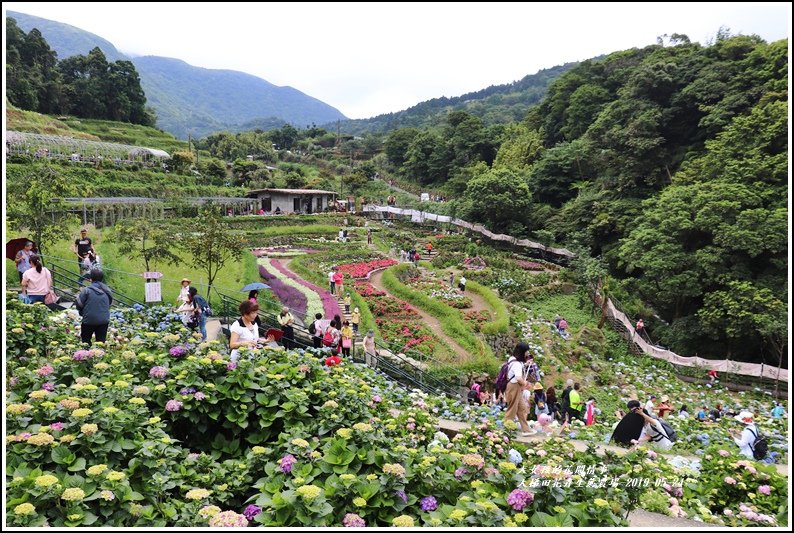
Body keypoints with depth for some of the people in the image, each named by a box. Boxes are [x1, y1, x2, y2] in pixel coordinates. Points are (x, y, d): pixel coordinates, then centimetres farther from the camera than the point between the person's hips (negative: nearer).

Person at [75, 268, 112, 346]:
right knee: (101, 341, 9)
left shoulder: (86, 290, -12)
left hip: (89, 320, -3)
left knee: (86, 341, 15)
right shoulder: (108, 291, 1)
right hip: (104, 320, 3)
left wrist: (82, 313, 12)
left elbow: (79, 304, -7)